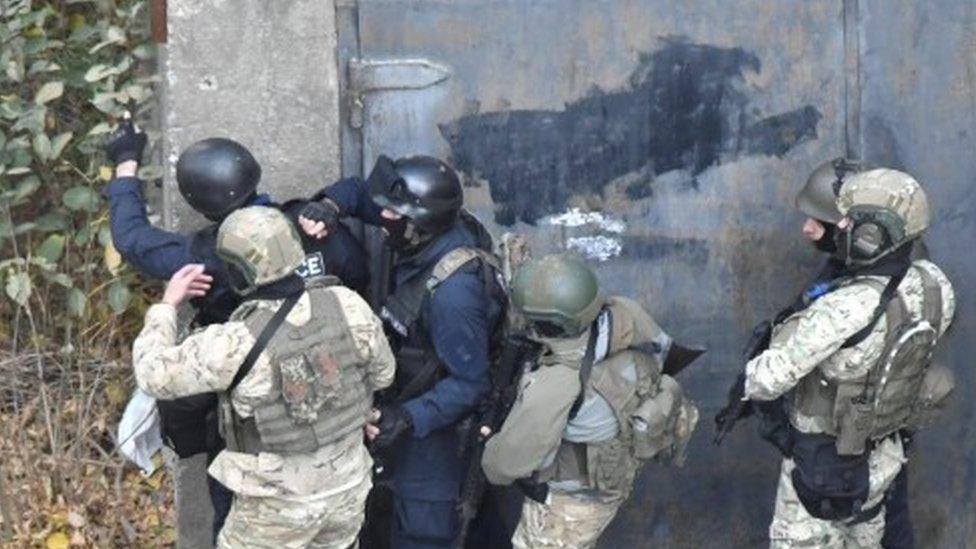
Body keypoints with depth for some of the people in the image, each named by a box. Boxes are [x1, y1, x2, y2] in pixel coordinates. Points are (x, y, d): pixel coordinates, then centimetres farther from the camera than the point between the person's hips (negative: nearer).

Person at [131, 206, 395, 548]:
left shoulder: (235, 345, -28)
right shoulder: (347, 306, -16)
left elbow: (154, 373, -14)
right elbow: (382, 373, 2)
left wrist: (167, 305, -1)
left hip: (278, 501, -4)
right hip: (347, 486, 4)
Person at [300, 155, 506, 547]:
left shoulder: (453, 291, -36)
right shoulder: (433, 235, -12)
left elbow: (470, 382, -30)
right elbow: (360, 192, 2)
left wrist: (409, 419, -37)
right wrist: (329, 207, -20)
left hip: (437, 426, -9)